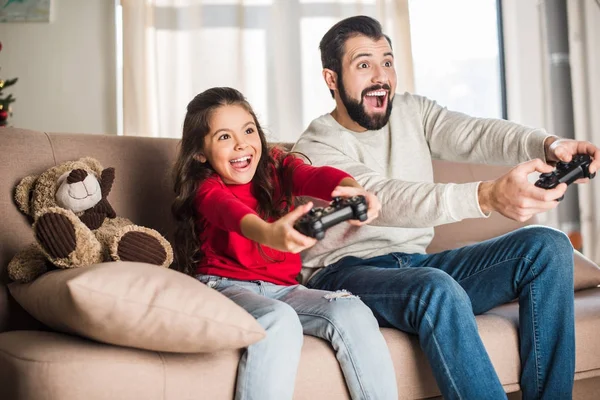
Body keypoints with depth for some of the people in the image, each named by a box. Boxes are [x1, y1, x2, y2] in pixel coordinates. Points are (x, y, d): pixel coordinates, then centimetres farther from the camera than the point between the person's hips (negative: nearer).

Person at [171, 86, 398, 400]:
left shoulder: (277, 168, 6)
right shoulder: (206, 189, -5)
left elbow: (317, 176, -17)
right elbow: (229, 210, -29)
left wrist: (353, 190, -42)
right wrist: (268, 233, -54)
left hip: (282, 289, 4)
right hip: (225, 286, -4)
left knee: (352, 312, -21)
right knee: (279, 320, -34)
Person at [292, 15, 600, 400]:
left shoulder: (413, 111, 10)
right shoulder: (315, 147, -11)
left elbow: (475, 133, -9)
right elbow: (387, 199, -29)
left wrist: (551, 145, -31)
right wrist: (487, 196, -44)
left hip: (416, 262, 7)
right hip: (347, 271, -6)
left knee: (548, 246, -10)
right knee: (437, 288, -39)